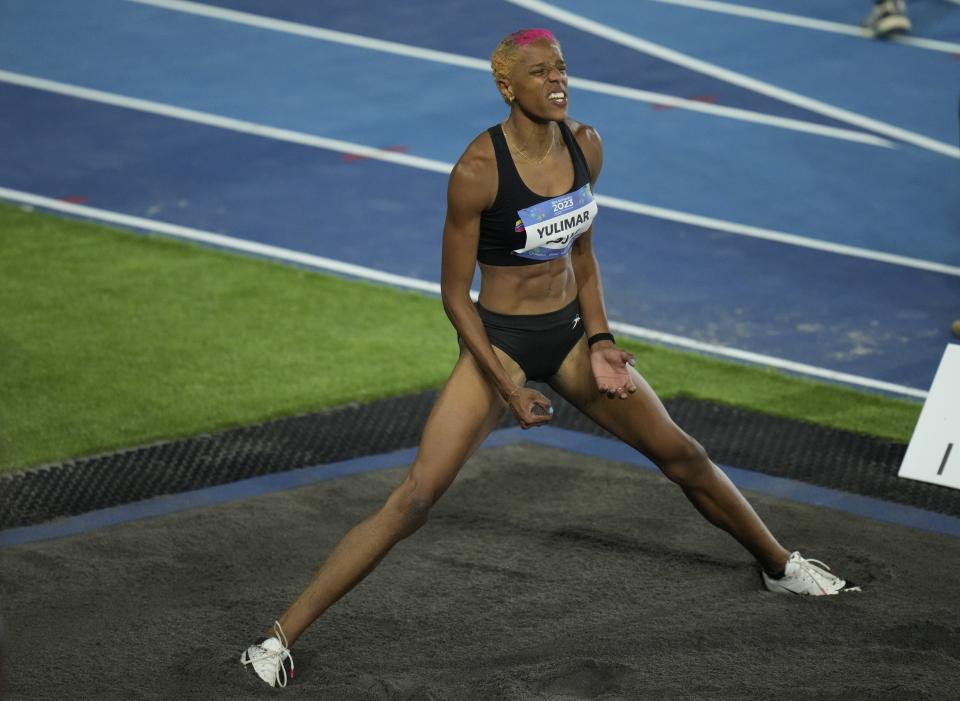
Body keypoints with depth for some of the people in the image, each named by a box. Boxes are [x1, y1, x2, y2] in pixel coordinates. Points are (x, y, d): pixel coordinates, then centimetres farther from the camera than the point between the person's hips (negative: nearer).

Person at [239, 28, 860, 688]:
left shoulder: (585, 146, -4)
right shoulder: (478, 170, -22)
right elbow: (455, 293, -14)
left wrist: (599, 341, 1)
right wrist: (507, 387, -17)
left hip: (569, 333, 6)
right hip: (498, 340, -6)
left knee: (683, 455, 14)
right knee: (413, 501, -16)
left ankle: (781, 565, 38)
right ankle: (281, 637, -13)